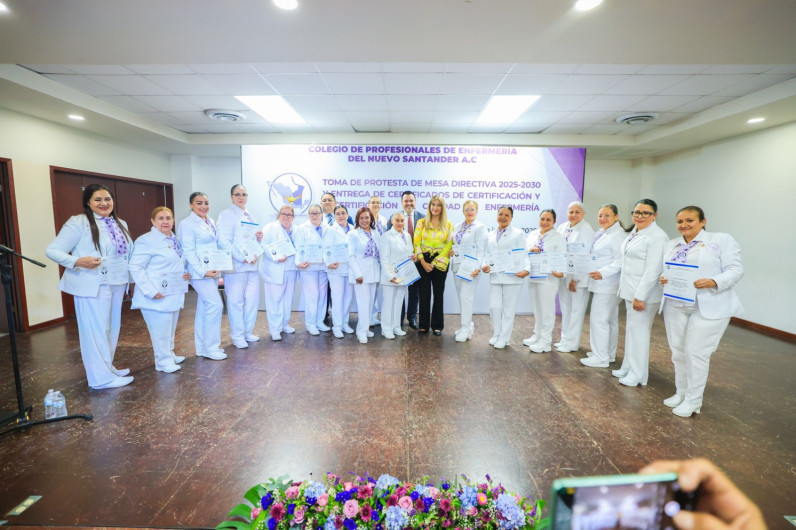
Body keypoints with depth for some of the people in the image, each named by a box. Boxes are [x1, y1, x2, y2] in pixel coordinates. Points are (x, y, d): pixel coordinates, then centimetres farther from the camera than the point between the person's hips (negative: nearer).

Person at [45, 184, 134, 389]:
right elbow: (52, 250, -11)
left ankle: (107, 367, 31)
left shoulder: (120, 224, 12)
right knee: (96, 330, 0)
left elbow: (128, 253, 18)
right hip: (92, 285, -7)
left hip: (116, 284, 7)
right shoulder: (79, 222, -9)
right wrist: (77, 261, -26)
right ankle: (102, 376, 10)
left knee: (112, 328, 16)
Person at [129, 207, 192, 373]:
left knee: (170, 328, 19)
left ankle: (169, 354, 33)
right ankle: (163, 361, 13)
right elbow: (136, 267, -19)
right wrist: (151, 291, -23)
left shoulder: (175, 240, 11)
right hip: (158, 296, -8)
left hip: (174, 294, 8)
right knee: (161, 330, -1)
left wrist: (184, 274, 4)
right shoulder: (146, 240, -14)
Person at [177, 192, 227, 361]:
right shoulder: (186, 224, -9)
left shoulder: (210, 222, 14)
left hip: (213, 271, 8)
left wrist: (219, 267, 12)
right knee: (216, 304, -14)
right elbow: (189, 252, -14)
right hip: (199, 272, -8)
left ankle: (202, 347, 21)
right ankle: (210, 348, -3)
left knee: (204, 308, 12)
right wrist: (202, 271, -21)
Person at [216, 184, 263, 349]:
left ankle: (248, 332, 24)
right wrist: (242, 258, -20)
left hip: (252, 265, 7)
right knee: (236, 301, 0)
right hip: (236, 266, -7)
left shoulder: (249, 216, 18)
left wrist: (259, 238, 4)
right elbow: (224, 242, -15)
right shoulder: (226, 215, -4)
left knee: (252, 300, 9)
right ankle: (237, 336, 13)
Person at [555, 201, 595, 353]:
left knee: (576, 310, 1)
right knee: (565, 309, 14)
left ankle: (572, 343, 11)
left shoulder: (587, 231, -11)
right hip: (563, 274, 7)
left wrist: (575, 279, -17)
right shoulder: (562, 227, 9)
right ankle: (565, 339, 26)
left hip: (578, 276, -6)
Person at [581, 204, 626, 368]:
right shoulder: (601, 233, 13)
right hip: (601, 283, 10)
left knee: (599, 319, -7)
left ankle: (600, 358, 2)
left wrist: (602, 273, -28)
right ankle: (609, 354, 27)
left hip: (608, 285, -10)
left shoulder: (617, 235, -15)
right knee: (609, 320, 16)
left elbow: (620, 261, -21)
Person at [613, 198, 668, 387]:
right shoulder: (634, 232, 12)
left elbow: (652, 270, -20)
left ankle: (638, 375, 11)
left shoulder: (657, 237, -15)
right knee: (631, 329, 16)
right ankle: (628, 368, 29)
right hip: (630, 290, 9)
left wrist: (640, 296, -22)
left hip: (644, 293, -9)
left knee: (639, 331, -1)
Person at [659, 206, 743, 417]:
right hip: (675, 306, 5)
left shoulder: (722, 240, -1)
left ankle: (693, 400, 11)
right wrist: (663, 279, -9)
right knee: (678, 351, 10)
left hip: (709, 307, -5)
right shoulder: (671, 245, 13)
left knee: (696, 352, -3)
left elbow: (735, 270, -7)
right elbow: (664, 270, 14)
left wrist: (713, 282, -24)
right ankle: (680, 392, 25)